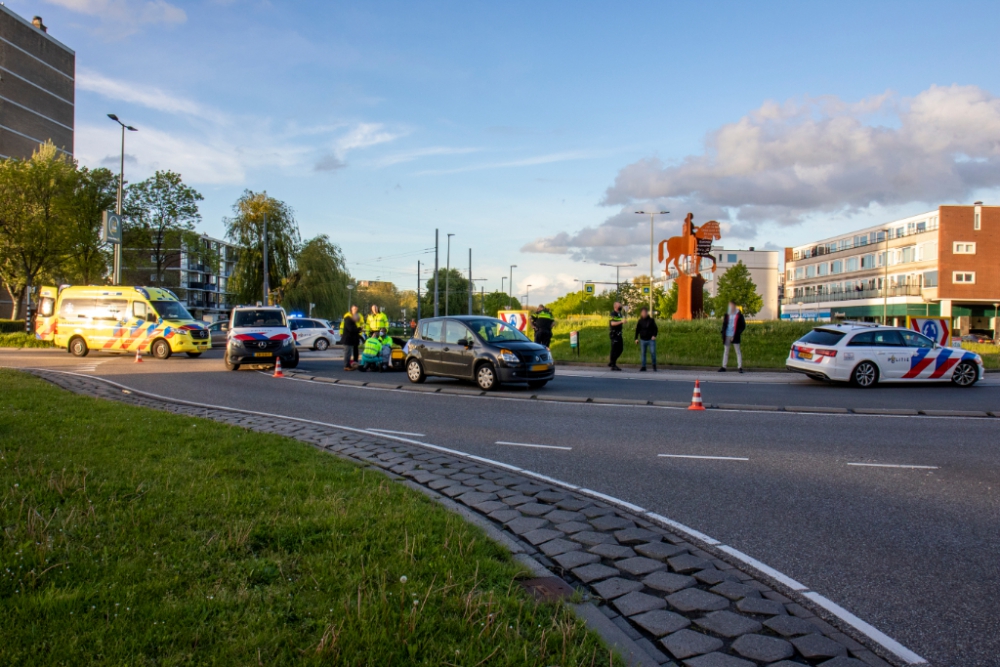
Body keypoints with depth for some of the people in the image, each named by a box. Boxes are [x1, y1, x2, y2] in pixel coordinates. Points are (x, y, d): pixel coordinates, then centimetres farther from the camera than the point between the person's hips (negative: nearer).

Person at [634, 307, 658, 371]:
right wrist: (636, 338, 4)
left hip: (651, 339, -2)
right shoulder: (640, 321, 5)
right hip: (643, 340, 2)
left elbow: (655, 329, 4)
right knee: (643, 353, 4)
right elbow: (637, 330, 10)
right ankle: (643, 366, 9)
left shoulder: (651, 320, 2)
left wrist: (654, 335, -12)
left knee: (653, 352, -7)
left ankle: (654, 365, 11)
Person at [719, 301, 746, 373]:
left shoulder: (739, 315, -3)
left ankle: (740, 367, -1)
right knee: (725, 351, 10)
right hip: (727, 336, 5)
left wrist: (738, 333, -11)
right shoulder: (726, 315, 9)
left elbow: (743, 325, -1)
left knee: (738, 351, -2)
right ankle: (723, 367, 16)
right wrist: (723, 333, 3)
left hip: (734, 336, -5)